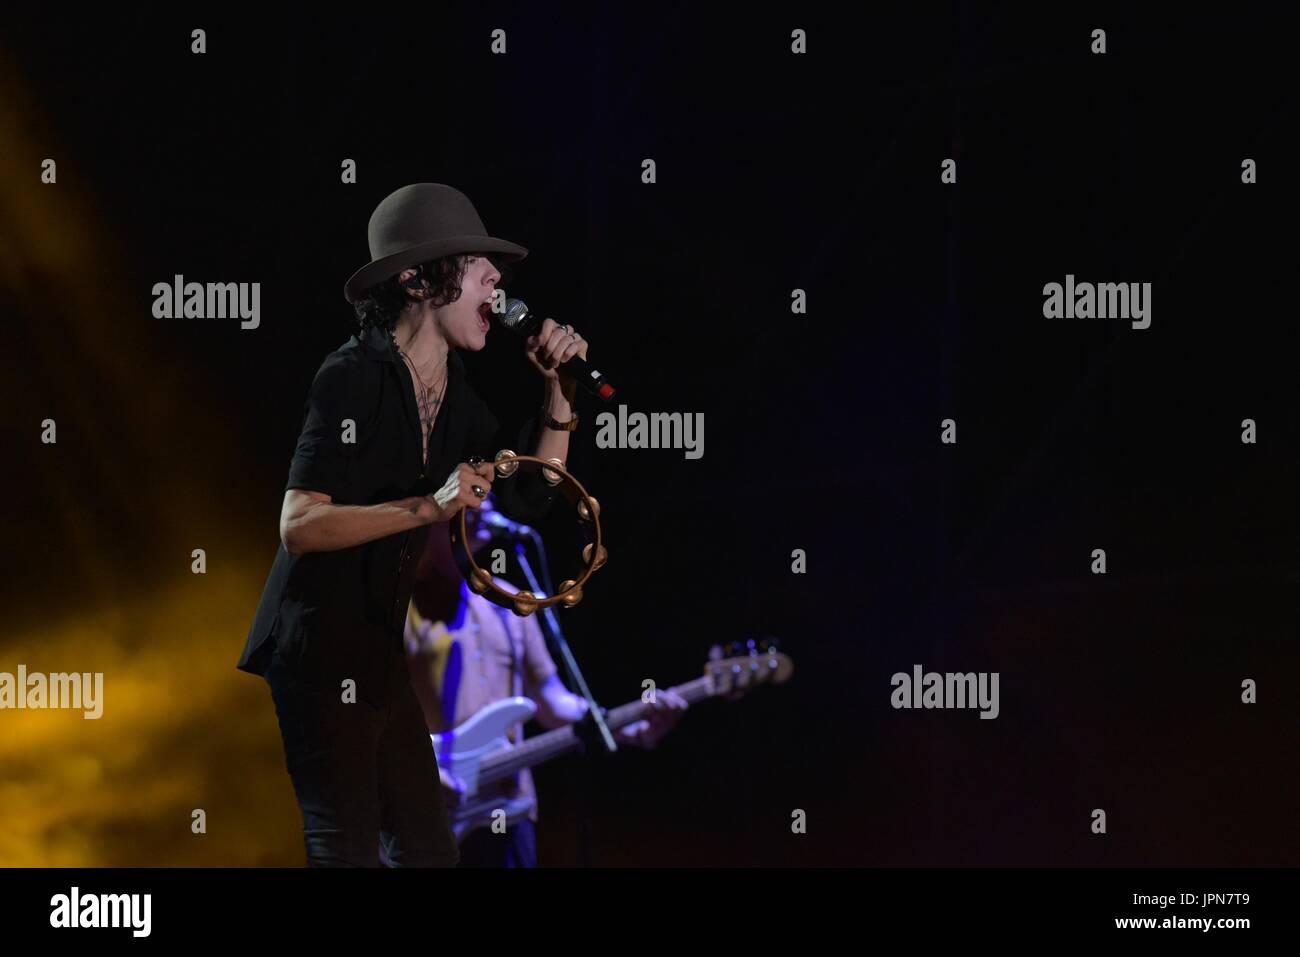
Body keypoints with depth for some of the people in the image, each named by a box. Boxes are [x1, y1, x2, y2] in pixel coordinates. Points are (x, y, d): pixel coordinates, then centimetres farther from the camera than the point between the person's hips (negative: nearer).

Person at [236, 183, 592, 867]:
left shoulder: (454, 392, 8)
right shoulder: (354, 376, -16)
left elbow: (529, 496, 15)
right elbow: (299, 525, -24)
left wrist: (559, 388, 3)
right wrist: (428, 506, -33)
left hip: (383, 653, 9)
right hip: (320, 652, -9)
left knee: (428, 849, 10)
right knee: (350, 850, -8)